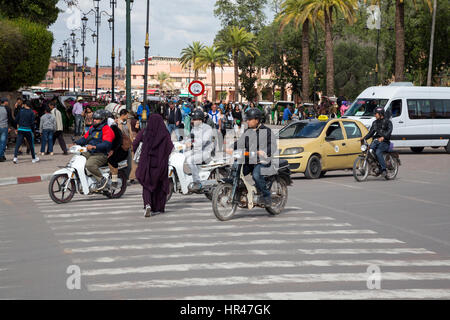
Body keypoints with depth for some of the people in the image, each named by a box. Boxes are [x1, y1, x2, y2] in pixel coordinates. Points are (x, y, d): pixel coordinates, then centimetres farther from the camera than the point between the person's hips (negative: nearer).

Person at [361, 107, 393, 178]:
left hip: (384, 142, -6)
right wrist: (364, 138, 3)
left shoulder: (387, 121, 0)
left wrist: (383, 137, -36)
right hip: (376, 141, 6)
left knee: (378, 152, -32)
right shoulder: (375, 123, 21)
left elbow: (389, 131, -17)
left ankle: (384, 169, -28)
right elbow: (371, 133, 21)